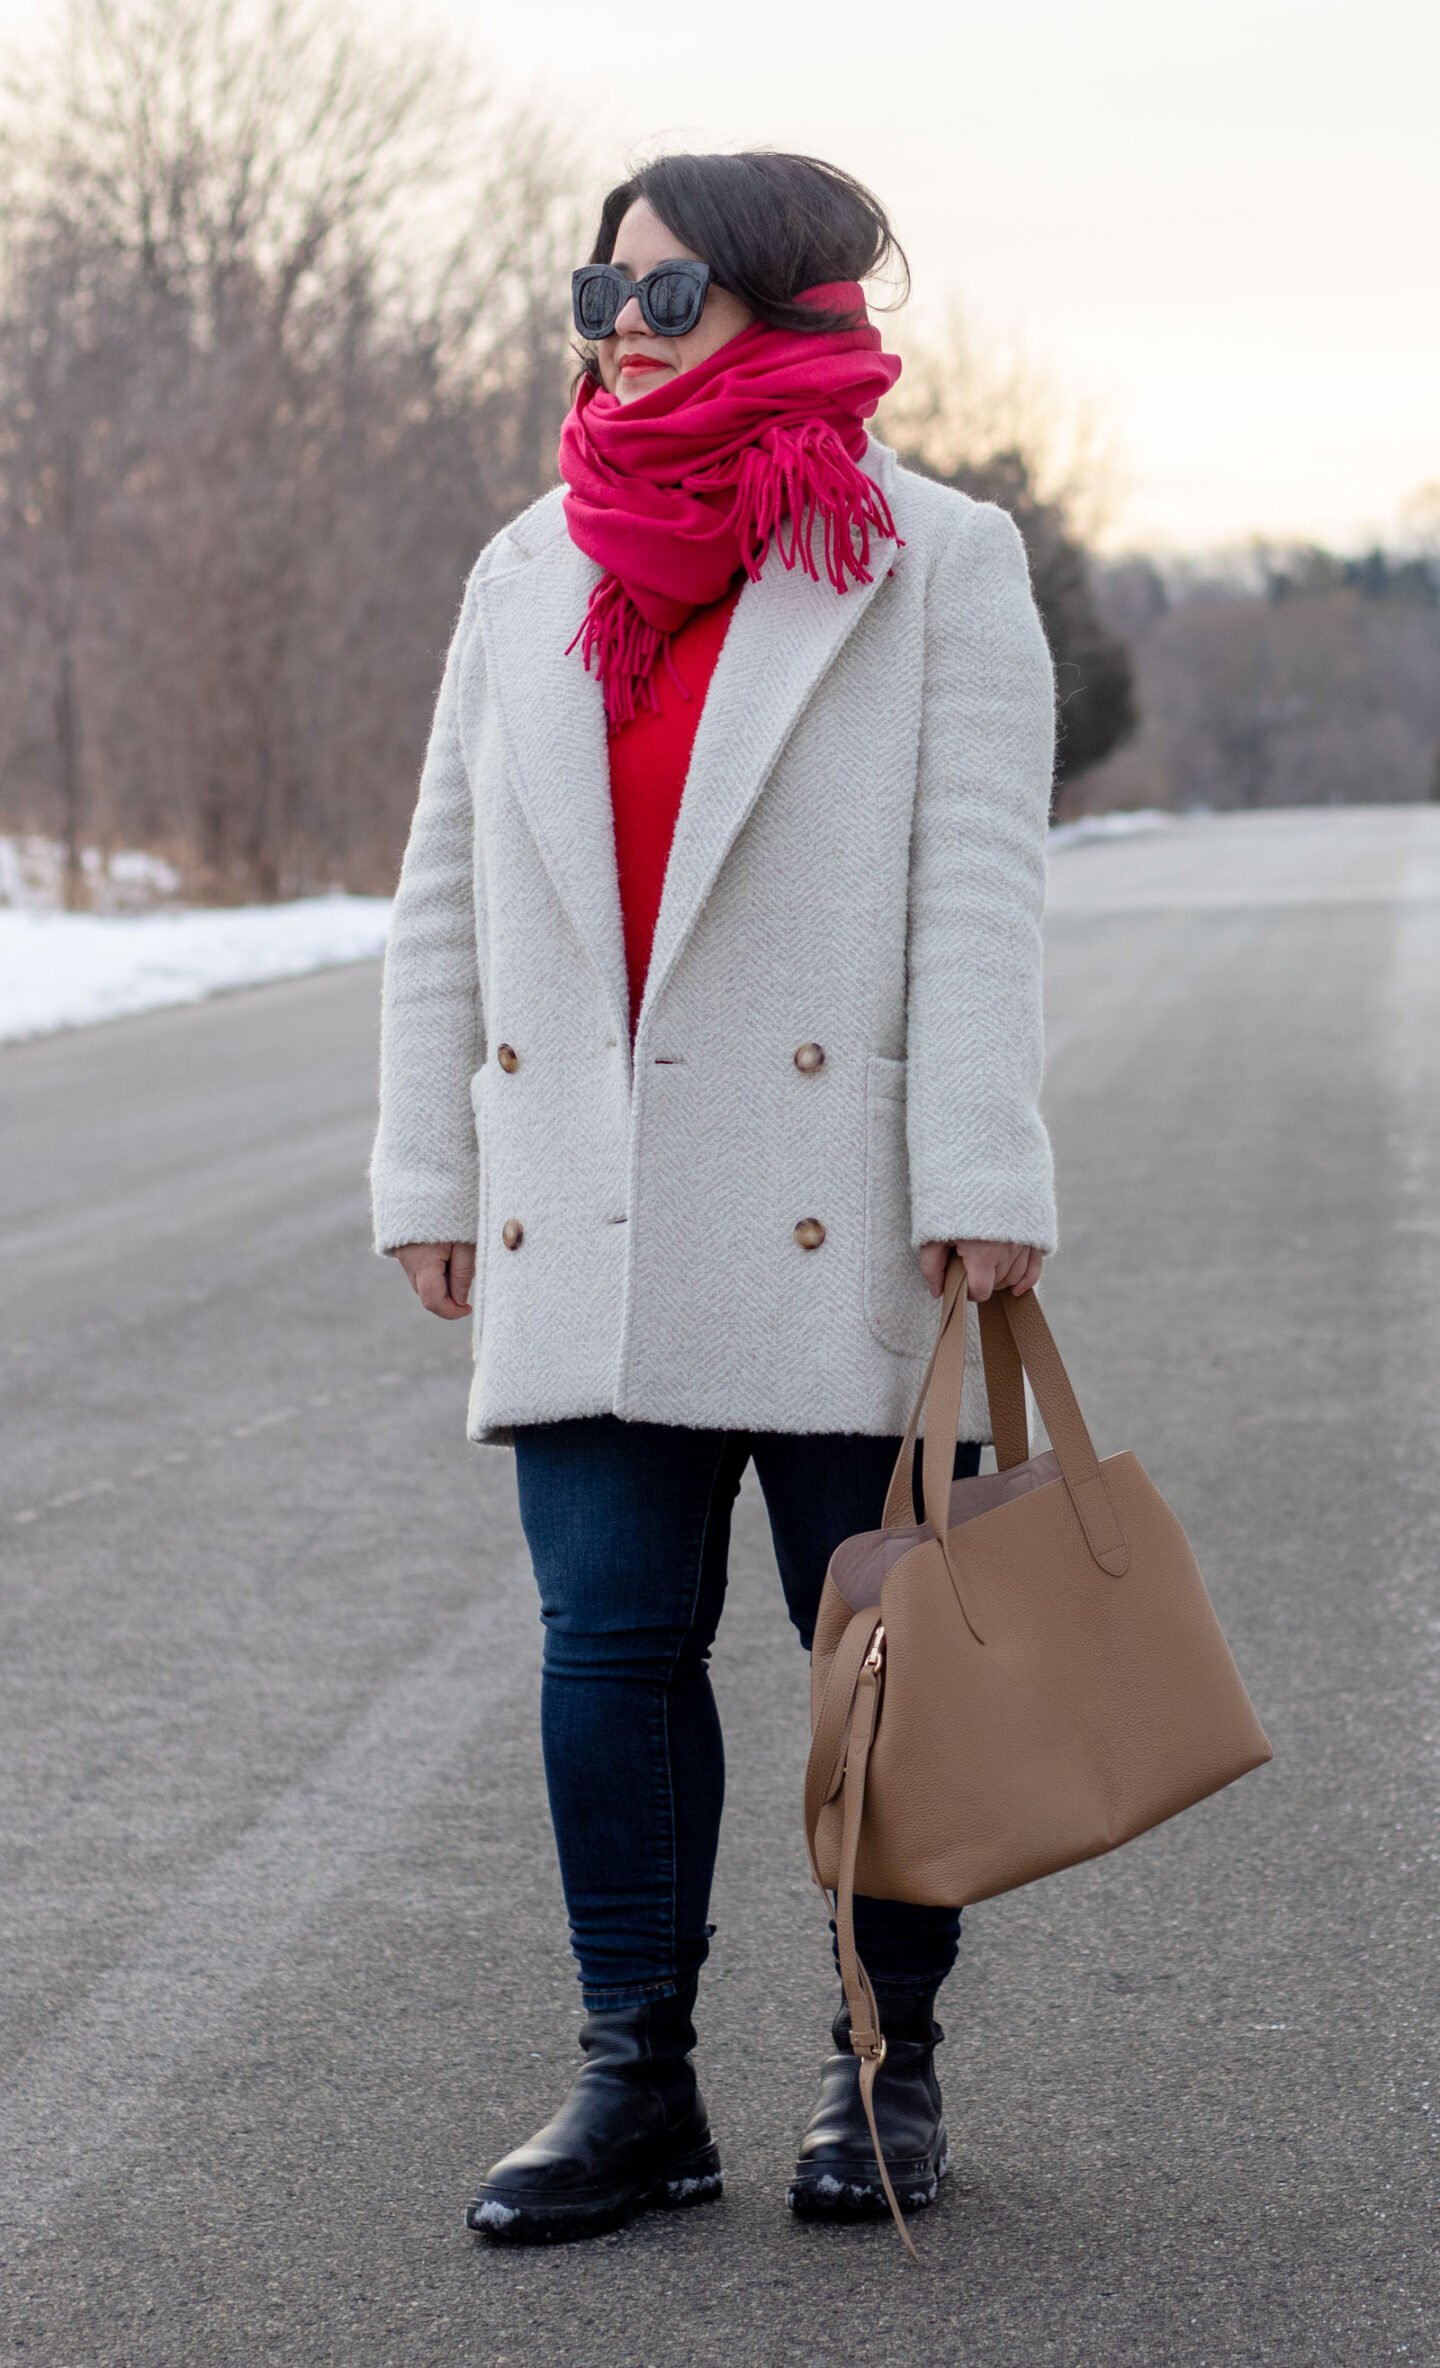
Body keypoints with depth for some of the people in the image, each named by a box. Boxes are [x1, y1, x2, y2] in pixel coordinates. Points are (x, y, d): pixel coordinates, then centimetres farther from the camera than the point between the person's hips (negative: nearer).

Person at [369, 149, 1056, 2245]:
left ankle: (891, 2066, 17)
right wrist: (428, 1172, 10)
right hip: (587, 1224, 4)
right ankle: (638, 2086, 9)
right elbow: (448, 891, 14)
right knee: (610, 1642, 2)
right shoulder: (531, 575, 13)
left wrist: (979, 1184, -16)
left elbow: (980, 890, -8)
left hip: (839, 1211, -4)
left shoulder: (935, 566, -1)